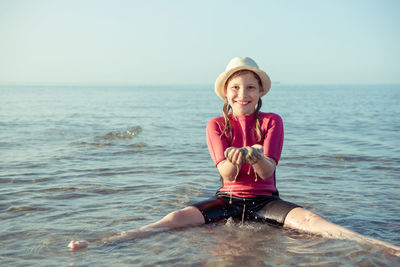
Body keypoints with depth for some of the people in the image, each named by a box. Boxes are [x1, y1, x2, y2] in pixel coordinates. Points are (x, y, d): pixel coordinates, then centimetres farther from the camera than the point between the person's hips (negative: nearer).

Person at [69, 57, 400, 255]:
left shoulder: (272, 121, 0)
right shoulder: (217, 125, 1)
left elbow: (267, 172, -12)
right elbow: (227, 175, -11)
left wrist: (256, 156, -37)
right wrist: (234, 160, -36)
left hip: (264, 199, -1)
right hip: (228, 197, 1)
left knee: (307, 218, -29)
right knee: (177, 218, -22)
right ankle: (101, 243, -33)